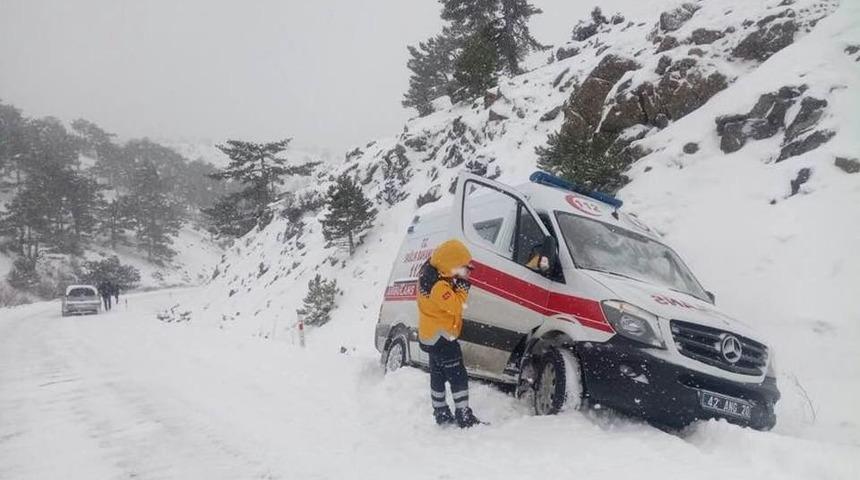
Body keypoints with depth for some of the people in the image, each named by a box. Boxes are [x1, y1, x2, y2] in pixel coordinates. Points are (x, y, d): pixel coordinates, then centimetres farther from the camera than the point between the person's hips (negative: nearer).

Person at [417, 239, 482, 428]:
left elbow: (449, 299, 9)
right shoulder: (438, 286, -30)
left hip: (431, 335, 10)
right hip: (441, 336, -10)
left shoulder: (430, 270, 0)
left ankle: (441, 413, 30)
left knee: (438, 375, 19)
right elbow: (455, 306, -23)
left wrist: (457, 282, -7)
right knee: (458, 377, -5)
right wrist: (463, 287, -15)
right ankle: (465, 417, -2)